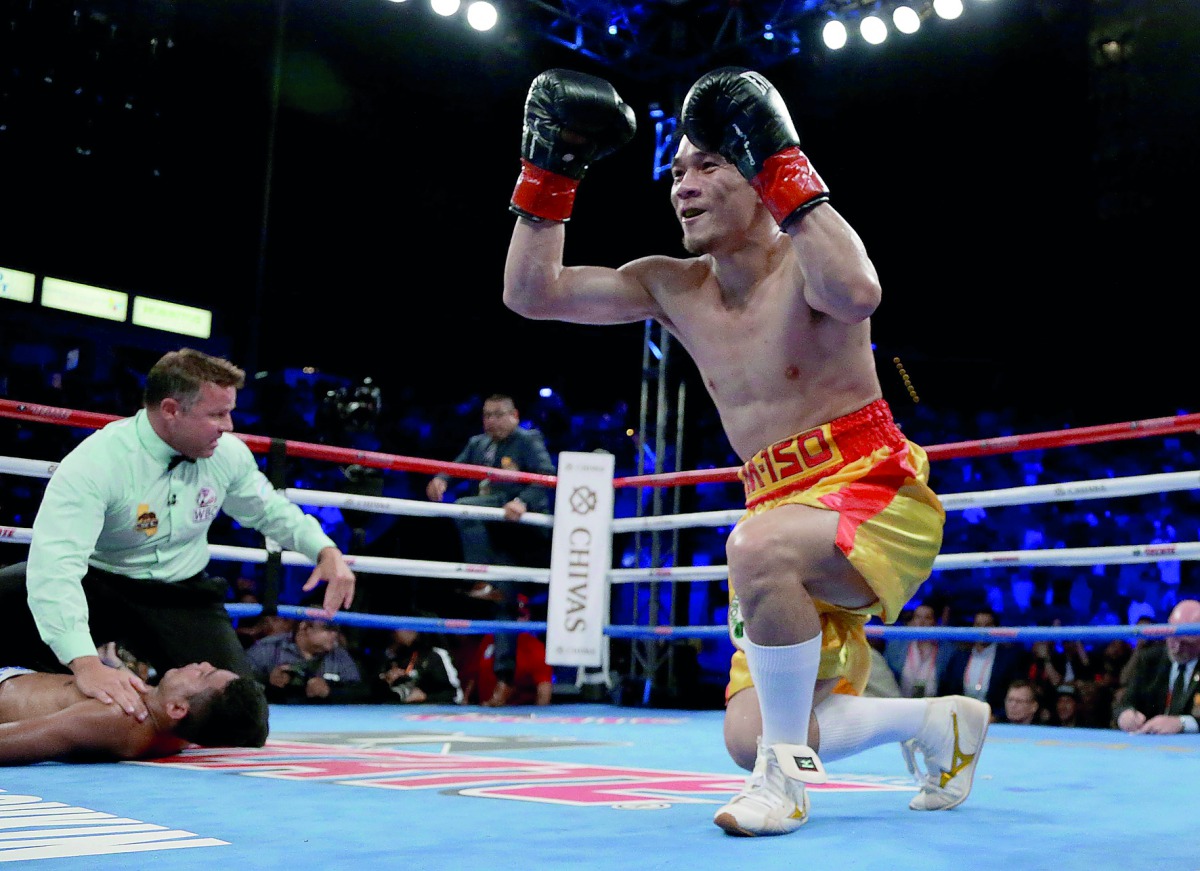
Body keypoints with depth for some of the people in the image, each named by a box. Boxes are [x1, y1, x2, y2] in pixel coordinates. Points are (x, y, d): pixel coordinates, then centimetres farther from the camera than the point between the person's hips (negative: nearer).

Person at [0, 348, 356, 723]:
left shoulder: (228, 453, -9)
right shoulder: (96, 463, -26)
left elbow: (269, 510, 12)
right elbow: (55, 564, -37)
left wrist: (326, 551, -7)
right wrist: (86, 663, -50)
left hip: (183, 596, 4)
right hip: (98, 583, -3)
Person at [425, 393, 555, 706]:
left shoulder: (529, 440, 1)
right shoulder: (477, 443, 20)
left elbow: (547, 475, -12)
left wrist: (523, 501, -28)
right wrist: (441, 478, -11)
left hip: (524, 519, -6)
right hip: (495, 529, 6)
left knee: (464, 507, -24)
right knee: (503, 602, 3)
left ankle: (484, 583, -22)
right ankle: (504, 678, 4)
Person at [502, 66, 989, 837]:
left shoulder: (804, 260, -11)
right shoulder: (674, 287, 7)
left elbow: (857, 296, -37)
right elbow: (531, 294, 4)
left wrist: (784, 164, -31)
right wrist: (550, 172, -4)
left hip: (880, 498, -7)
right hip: (787, 520, 7)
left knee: (757, 545, -40)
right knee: (749, 738, -1)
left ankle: (788, 775, -19)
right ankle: (938, 721, 21)